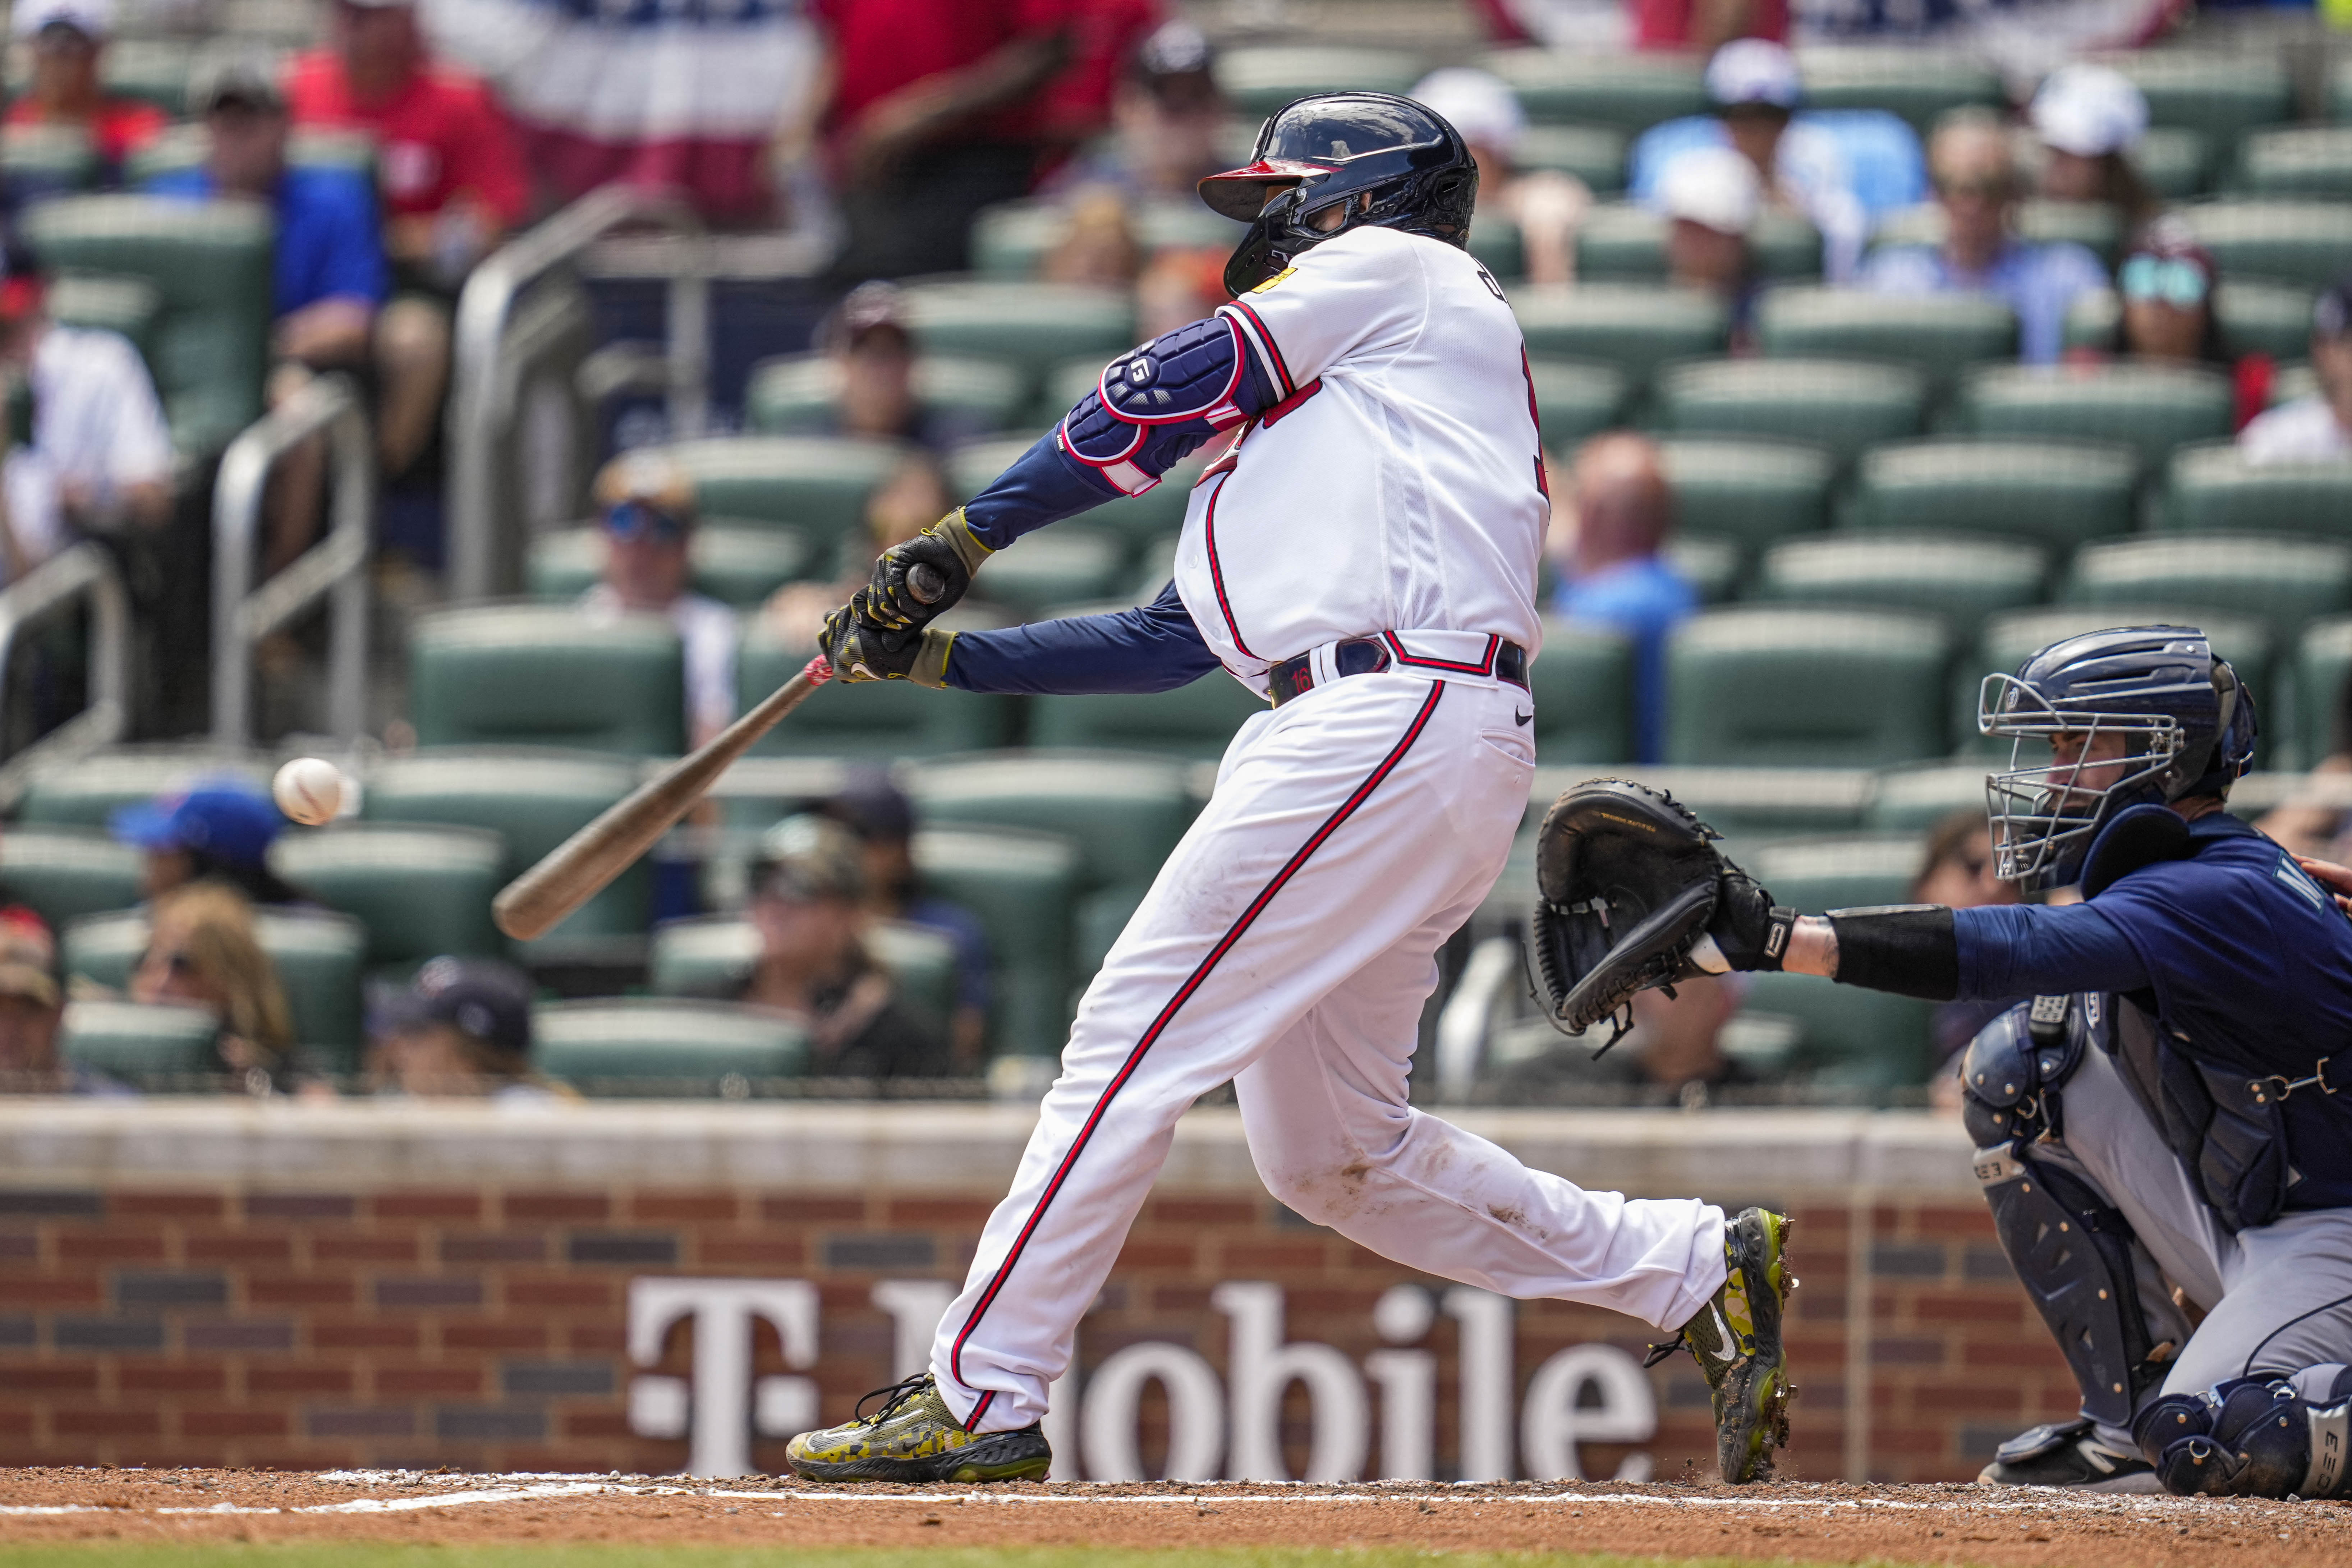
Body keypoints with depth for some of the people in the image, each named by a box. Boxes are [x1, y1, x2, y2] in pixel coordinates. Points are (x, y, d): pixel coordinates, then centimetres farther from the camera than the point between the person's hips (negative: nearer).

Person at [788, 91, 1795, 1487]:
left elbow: (1160, 398, 2)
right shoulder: (1321, 420, 33)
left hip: (1392, 727, -10)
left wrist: (967, 537, 9)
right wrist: (944, 655, 22)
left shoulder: (1396, 269, 9)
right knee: (1328, 1152, 12)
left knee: (1135, 1040, -11)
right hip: (1429, 748, 10)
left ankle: (982, 1397, -13)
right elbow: (1182, 636, 28)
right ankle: (1695, 1270, 14)